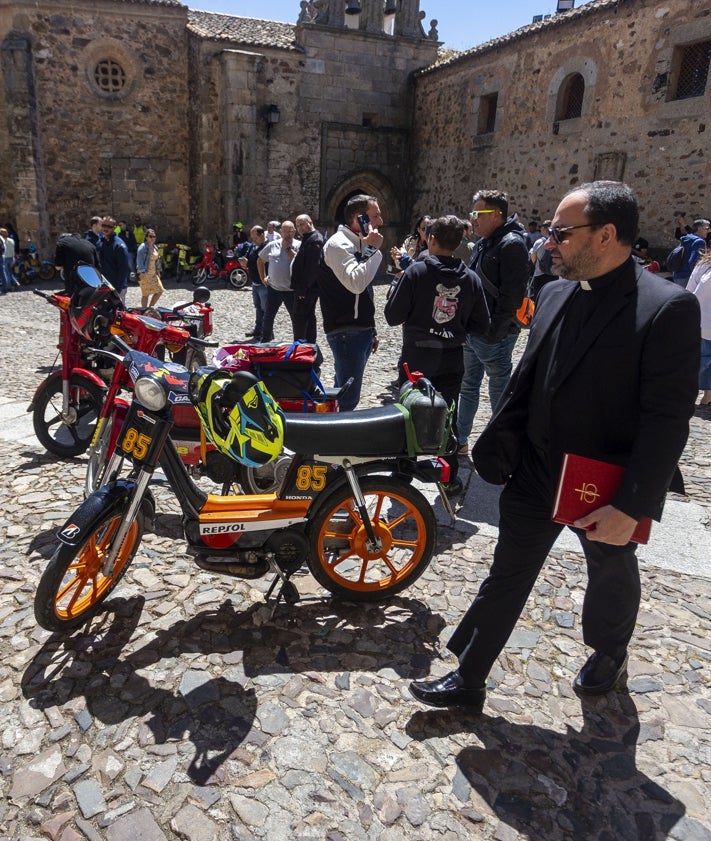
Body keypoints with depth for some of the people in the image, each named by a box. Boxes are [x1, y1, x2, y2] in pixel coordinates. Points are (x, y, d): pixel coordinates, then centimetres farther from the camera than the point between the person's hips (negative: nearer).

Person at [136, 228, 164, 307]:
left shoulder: (154, 247, 14)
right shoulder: (143, 247, -11)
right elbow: (139, 259, -19)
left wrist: (157, 270, 18)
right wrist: (141, 272, -27)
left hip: (153, 274, 8)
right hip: (145, 274, -8)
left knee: (159, 291, 7)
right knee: (146, 294, -2)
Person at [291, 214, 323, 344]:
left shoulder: (314, 240, -16)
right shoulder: (307, 239, 18)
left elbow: (313, 266, -24)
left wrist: (303, 288, -24)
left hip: (307, 289, -11)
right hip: (306, 288, 11)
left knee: (299, 318, -8)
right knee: (309, 317, 15)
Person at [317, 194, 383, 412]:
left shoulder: (358, 244, 18)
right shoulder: (338, 244, -12)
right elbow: (355, 283, -28)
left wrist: (371, 330, 23)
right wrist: (373, 250, -18)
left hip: (360, 331, 10)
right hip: (346, 332, -10)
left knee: (344, 394, 16)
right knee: (348, 399, -9)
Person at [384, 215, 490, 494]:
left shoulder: (416, 271, -12)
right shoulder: (471, 279, -2)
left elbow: (393, 316, -11)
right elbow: (481, 325, 1)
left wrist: (395, 289, 6)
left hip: (416, 359, -2)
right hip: (451, 361, 3)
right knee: (447, 418, 14)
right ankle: (450, 479, 22)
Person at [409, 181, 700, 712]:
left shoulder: (668, 308, -19)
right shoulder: (555, 294, 0)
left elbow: (667, 420, -22)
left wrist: (631, 508, -23)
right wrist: (499, 445, 4)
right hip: (535, 472, 5)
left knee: (611, 577, 23)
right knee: (506, 578, 12)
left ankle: (609, 656, 52)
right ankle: (468, 679, 28)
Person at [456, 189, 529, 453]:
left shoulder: (511, 244, -15)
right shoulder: (483, 243, 14)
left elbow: (511, 295, -21)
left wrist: (493, 333, -21)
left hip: (494, 335, -9)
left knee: (499, 392, 3)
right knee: (468, 386, 16)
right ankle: (459, 439, 28)